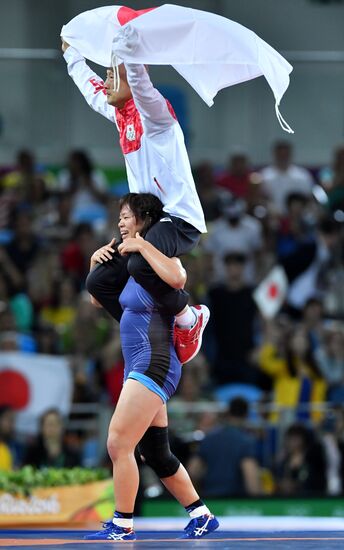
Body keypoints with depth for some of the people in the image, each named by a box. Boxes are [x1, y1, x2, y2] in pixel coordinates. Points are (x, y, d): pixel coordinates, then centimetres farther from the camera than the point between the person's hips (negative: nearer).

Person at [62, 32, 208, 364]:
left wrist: (124, 37, -36)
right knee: (99, 282, 7)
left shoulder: (151, 112, -10)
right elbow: (90, 87, 32)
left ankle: (188, 318, -12)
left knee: (140, 265, -35)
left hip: (180, 220, -10)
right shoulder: (120, 115, 13)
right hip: (147, 220, 10)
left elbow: (137, 75, -31)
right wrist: (71, 52, 42)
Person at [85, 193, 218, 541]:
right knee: (156, 454, 14)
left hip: (154, 365, -10)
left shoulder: (159, 255, -9)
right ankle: (202, 516, 21)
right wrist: (96, 263, 8)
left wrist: (142, 245, -23)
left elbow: (177, 278, -33)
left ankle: (122, 526, -7)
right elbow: (98, 300, 24)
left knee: (118, 444, -12)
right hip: (139, 368, 10)